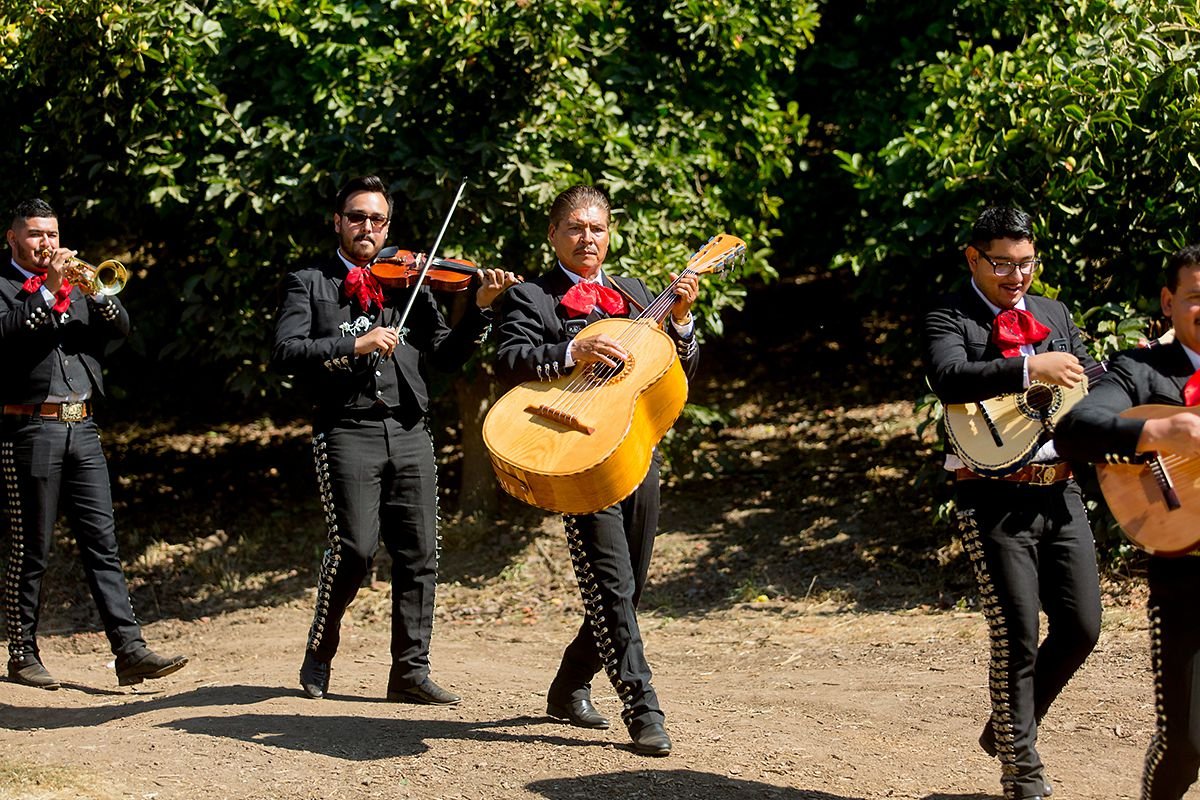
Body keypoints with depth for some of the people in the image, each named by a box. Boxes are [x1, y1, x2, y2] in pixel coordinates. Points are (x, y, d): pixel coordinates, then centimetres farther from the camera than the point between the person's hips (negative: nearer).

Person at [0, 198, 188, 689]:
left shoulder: (78, 285, 19)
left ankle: (130, 650, -6)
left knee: (102, 543, -1)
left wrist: (96, 292, -9)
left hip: (81, 427, 5)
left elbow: (120, 328, 7)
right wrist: (50, 290, -21)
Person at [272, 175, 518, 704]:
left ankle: (410, 671, 9)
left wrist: (480, 307, -4)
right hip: (347, 430, -4)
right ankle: (319, 655, 8)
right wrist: (354, 345, -17)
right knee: (355, 547, -14)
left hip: (409, 434, 4)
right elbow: (285, 353, -6)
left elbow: (446, 357, 11)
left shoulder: (409, 283, 17)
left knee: (418, 555, 0)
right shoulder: (309, 284, 9)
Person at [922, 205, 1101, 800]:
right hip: (995, 499, -6)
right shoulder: (949, 320, -4)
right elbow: (948, 378, -24)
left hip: (1059, 491, 6)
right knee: (1017, 637, -5)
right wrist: (1029, 367, -31)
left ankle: (1005, 729, 27)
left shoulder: (1054, 314, 16)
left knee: (1081, 626, 5)